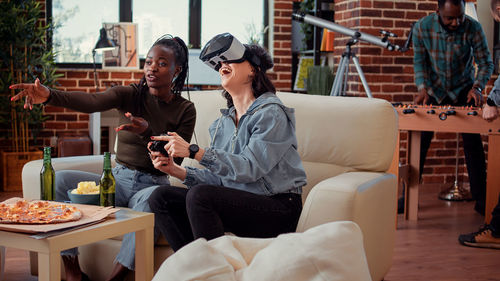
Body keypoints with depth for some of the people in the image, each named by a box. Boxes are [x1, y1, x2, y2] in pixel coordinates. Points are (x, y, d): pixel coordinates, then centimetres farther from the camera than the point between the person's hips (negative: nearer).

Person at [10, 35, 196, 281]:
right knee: (59, 179, -20)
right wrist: (49, 96, -40)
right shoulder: (130, 95, 0)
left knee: (151, 198, -39)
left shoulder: (185, 110, -1)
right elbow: (91, 101, -21)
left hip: (153, 184, -2)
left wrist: (147, 131, -25)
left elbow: (173, 162, -7)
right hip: (118, 180, 3)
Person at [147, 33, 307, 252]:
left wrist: (193, 151, -25)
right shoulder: (224, 121, 14)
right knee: (161, 197, -3)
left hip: (278, 210, -8)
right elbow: (218, 178, 11)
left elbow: (249, 168, -22)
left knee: (199, 195, -29)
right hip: (238, 202, 8)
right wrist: (176, 170, -4)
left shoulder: (271, 113, -10)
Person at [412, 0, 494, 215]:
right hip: (434, 89, 1)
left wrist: (477, 87, -28)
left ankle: (480, 199, 5)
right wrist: (422, 88, -20)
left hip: (463, 90, 0)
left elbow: (486, 63, -12)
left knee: (473, 143, -4)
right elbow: (419, 61, -6)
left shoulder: (473, 28, -19)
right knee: (420, 140, -3)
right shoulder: (422, 27, -17)